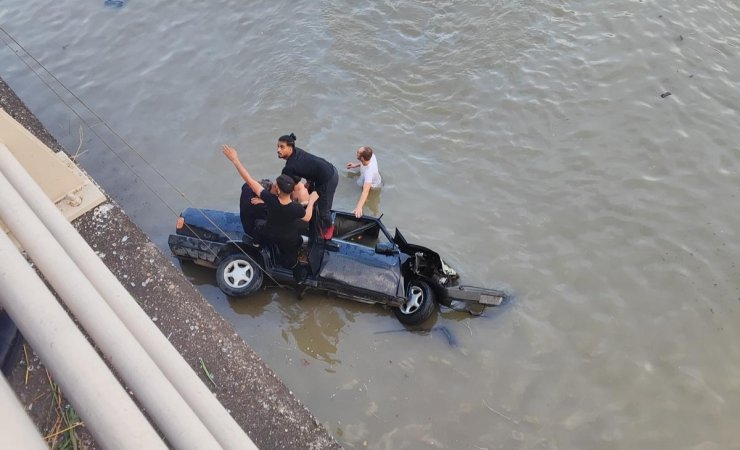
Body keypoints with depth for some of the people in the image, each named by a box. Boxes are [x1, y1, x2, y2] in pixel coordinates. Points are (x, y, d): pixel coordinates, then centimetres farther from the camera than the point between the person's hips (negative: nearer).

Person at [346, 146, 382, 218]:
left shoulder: (369, 172, -51)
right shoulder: (371, 156, -30)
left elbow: (366, 191, -61)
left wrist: (359, 207, -69)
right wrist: (356, 165, -8)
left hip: (372, 187, -6)